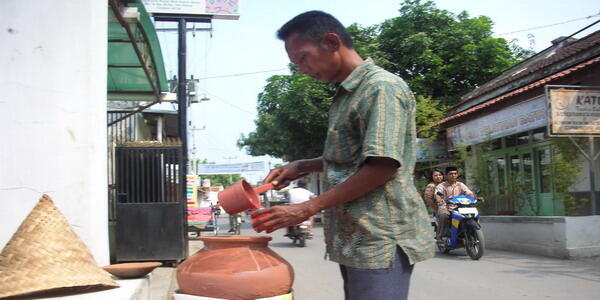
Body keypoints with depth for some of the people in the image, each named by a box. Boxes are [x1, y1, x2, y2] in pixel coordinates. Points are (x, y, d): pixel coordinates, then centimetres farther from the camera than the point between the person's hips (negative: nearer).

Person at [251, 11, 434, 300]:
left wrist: (308, 208, -17)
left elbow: (383, 165, -20)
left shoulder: (382, 87, -12)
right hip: (353, 238, 9)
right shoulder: (345, 94, 18)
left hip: (381, 239, -9)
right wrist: (301, 167, 12)